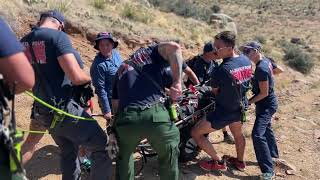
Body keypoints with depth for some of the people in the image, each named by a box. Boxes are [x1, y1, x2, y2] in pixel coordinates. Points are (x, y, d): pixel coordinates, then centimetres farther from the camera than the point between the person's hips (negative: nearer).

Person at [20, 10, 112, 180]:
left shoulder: (23, 42, 8)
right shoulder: (58, 36, -14)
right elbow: (77, 77, -25)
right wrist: (89, 79, -4)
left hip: (43, 113, 8)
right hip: (65, 110, -8)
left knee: (68, 152, 24)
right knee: (102, 147, 4)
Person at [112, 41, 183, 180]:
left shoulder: (121, 70, 31)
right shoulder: (149, 52, 20)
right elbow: (173, 47, -2)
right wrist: (177, 82, 2)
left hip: (125, 119, 4)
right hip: (156, 115, -3)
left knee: (124, 157, 33)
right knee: (169, 156, 24)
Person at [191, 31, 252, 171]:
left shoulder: (222, 70, -29)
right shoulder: (246, 60, -7)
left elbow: (215, 91, -11)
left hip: (224, 111, -8)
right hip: (240, 107, 8)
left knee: (196, 133, 4)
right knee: (238, 134, 31)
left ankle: (218, 162, 15)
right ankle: (240, 161, 52)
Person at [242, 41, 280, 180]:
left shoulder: (261, 69, -27)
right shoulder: (266, 61, 2)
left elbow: (264, 93, -25)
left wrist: (248, 102, -18)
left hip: (266, 104, -11)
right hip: (268, 102, 11)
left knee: (258, 135, -18)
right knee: (266, 129, 26)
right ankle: (273, 155, 47)